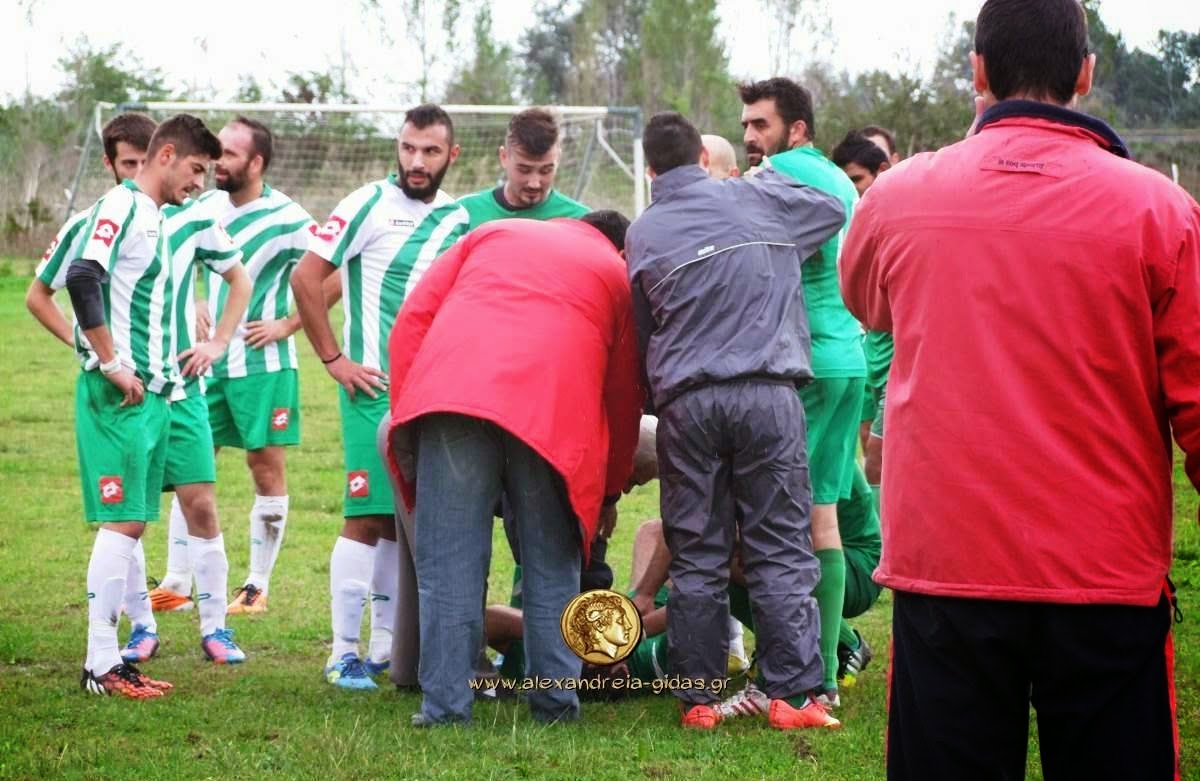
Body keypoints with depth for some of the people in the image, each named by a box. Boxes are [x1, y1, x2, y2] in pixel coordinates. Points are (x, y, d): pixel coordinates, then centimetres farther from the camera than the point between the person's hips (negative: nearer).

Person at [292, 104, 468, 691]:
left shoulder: (459, 218, 12)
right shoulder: (371, 205, -7)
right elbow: (306, 277, -9)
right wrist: (334, 360, -10)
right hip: (377, 390, -6)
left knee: (406, 520, 10)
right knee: (367, 518, -8)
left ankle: (387, 646, 19)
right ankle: (344, 653, -4)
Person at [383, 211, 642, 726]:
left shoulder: (492, 234, 30)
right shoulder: (618, 274, 27)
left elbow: (413, 318, 17)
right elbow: (623, 396, 24)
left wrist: (405, 409, 15)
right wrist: (610, 490, 34)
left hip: (451, 393, 0)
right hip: (552, 413, 0)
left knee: (448, 561, 2)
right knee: (551, 564, 12)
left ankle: (445, 704, -1)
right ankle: (554, 703, 12)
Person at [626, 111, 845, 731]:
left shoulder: (642, 234, 12)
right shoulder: (756, 198, 9)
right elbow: (834, 210, 27)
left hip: (686, 401, 1)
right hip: (768, 394, -1)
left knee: (696, 559, 6)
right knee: (780, 551, 0)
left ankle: (697, 698, 6)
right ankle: (792, 693, -5)